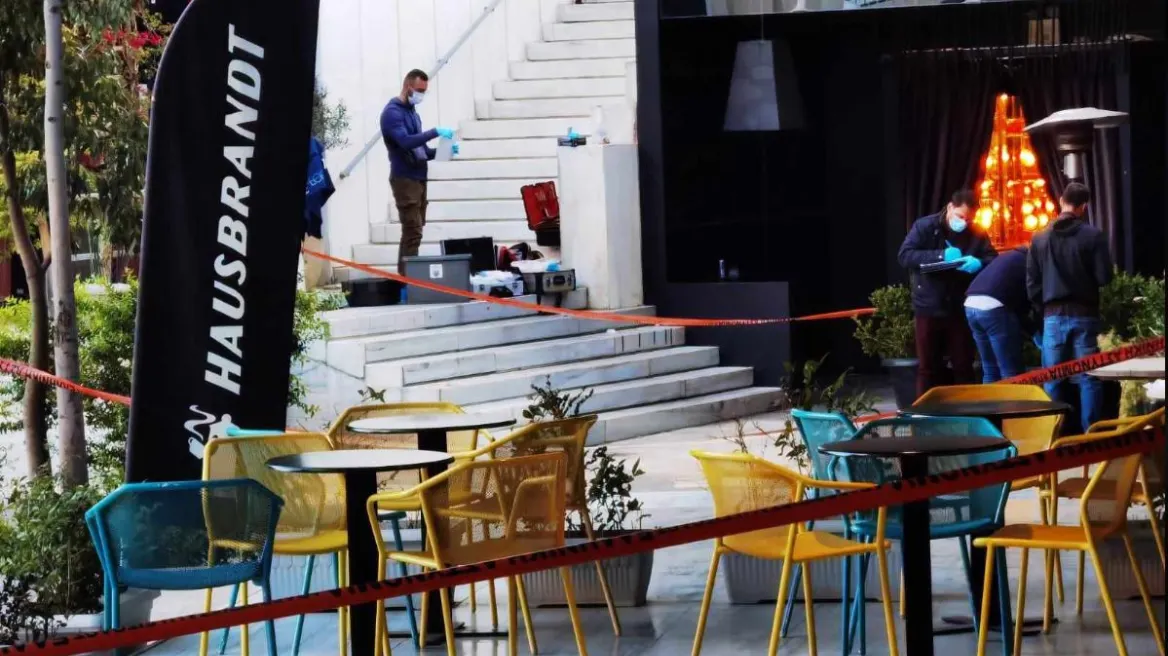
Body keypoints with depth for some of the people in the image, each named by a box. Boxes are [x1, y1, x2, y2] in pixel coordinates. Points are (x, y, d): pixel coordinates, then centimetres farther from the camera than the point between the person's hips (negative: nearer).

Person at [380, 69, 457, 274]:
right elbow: (405, 142, -25)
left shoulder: (412, 112, 18)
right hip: (404, 180, -9)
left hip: (419, 179, 9)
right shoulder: (392, 112, -10)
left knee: (413, 231, 8)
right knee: (413, 232, -14)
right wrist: (435, 132, -27)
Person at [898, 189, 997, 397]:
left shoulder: (976, 234, 2)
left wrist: (979, 263, -24)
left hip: (960, 309, 2)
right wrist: (940, 256, -27)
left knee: (964, 366, 6)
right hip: (929, 308, -2)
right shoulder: (925, 226, -5)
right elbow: (904, 255, -15)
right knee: (928, 367, 6)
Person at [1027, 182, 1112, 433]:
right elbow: (1104, 277, -6)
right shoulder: (1093, 235, -7)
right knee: (1089, 379, 2)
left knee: (1053, 381, 6)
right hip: (1084, 315, -2)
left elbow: (1032, 283, 5)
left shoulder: (1040, 238, 3)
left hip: (1053, 316, 2)